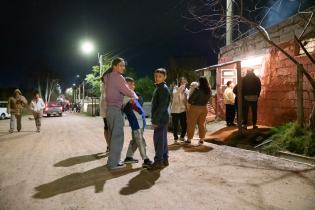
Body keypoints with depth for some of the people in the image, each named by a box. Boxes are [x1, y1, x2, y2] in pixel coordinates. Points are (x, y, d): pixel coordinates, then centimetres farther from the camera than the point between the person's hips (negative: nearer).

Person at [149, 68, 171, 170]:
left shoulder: (163, 89, -14)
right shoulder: (159, 88, 17)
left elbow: (162, 106, -21)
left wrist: (155, 120, -21)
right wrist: (154, 119, 18)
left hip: (161, 119, -10)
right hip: (161, 119, 10)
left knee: (158, 140, -7)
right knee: (163, 139, 14)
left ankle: (158, 162, -1)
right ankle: (164, 159, 23)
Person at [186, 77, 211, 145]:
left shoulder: (198, 90, -19)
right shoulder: (209, 91, -2)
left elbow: (190, 99, -16)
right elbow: (207, 99, 7)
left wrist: (190, 102, 4)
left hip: (195, 108, -5)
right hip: (204, 108, 5)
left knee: (191, 124, 7)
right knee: (202, 124, 14)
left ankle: (189, 139, 13)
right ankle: (201, 139, 18)